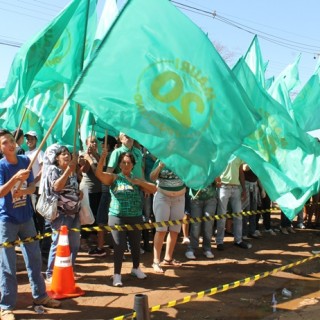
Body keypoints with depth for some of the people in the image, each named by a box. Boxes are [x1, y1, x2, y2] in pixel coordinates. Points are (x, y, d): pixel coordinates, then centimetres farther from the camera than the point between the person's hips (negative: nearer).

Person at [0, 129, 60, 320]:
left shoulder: (25, 161, 0)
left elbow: (33, 186, 3)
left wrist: (24, 191, -19)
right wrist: (15, 178, -37)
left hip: (26, 217, 5)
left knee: (34, 259, 13)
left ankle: (40, 296, 28)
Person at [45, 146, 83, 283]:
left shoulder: (73, 172, 15)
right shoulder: (53, 169, -6)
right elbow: (56, 187, -23)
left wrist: (80, 192, 7)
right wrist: (68, 170, -24)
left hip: (74, 212, 7)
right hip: (61, 213, -7)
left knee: (74, 244, 11)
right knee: (58, 244, -4)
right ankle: (50, 274, 7)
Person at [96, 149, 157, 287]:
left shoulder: (137, 180, 6)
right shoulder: (114, 178, 1)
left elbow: (154, 189, -2)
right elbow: (99, 173, -16)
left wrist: (139, 182, -14)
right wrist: (102, 158, -28)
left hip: (135, 217, 3)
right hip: (117, 217, -2)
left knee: (135, 244, 14)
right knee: (119, 246, -4)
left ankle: (136, 268, 37)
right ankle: (117, 274, 7)